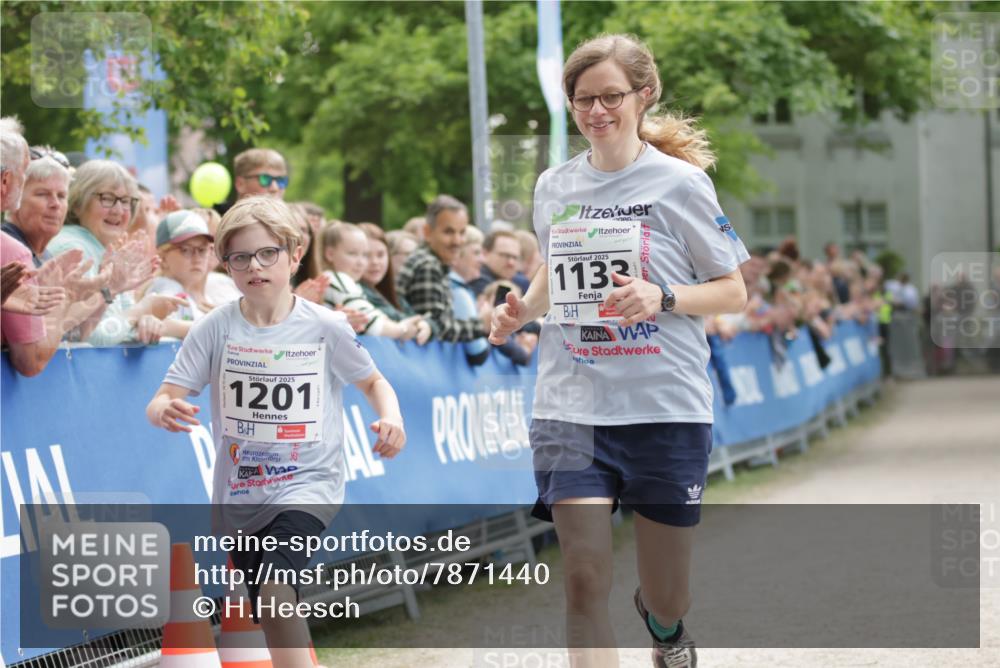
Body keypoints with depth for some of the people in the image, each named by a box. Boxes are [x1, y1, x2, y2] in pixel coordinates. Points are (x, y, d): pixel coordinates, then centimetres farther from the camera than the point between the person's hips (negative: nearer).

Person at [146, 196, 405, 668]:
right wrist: (163, 410, -32)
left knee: (275, 584, -29)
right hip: (239, 493, 3)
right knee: (273, 618, 16)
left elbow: (372, 382, 8)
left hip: (307, 483, -3)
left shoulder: (325, 327, -7)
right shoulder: (215, 329, -5)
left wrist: (391, 417, -13)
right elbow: (164, 399, -8)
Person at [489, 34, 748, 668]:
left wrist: (662, 297, -19)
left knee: (667, 600, 10)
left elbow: (733, 292, -1)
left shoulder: (681, 182, -4)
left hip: (666, 407, -2)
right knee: (585, 582, -13)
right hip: (572, 407, 2)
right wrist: (522, 311, 4)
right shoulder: (555, 186, 8)